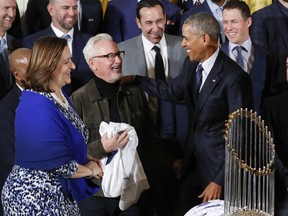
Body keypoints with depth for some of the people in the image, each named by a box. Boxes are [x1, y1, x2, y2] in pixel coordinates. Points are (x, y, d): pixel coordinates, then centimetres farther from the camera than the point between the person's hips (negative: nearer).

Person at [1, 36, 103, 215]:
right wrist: (90, 170, -8)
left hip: (60, 193, 9)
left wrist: (87, 160, 0)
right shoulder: (38, 108, -26)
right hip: (36, 199, -9)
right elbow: (60, 165, -26)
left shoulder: (58, 95, 6)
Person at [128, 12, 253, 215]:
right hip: (193, 159, 7)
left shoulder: (234, 77, -23)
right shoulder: (192, 64, 0)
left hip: (218, 163, -7)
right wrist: (134, 80, 15)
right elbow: (173, 91, 20)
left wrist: (220, 180, -19)